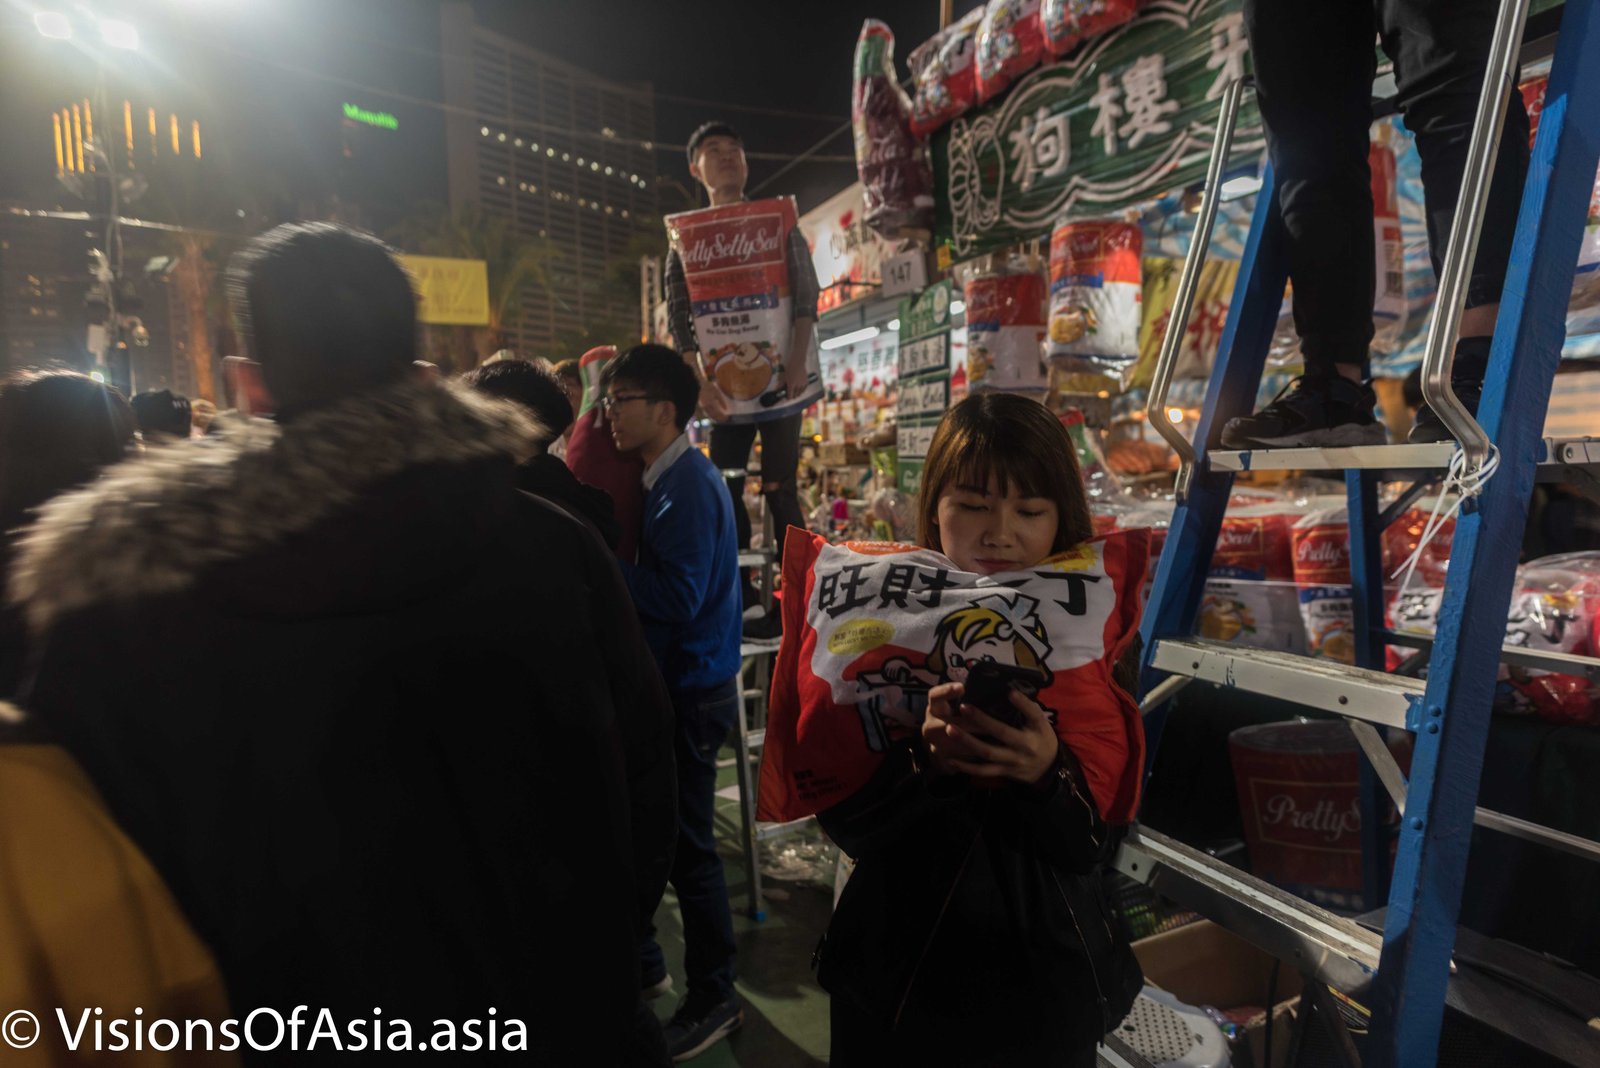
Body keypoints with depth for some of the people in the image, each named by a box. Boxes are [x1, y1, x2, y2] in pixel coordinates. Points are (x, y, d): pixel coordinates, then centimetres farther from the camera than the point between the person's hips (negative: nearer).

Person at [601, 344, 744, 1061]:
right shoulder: (670, 477, 11)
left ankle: (714, 1000, 21)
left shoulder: (688, 484, -18)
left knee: (687, 847, 3)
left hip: (692, 691, -10)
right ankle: (642, 960, 41)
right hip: (676, 684, 10)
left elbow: (677, 598, -25)